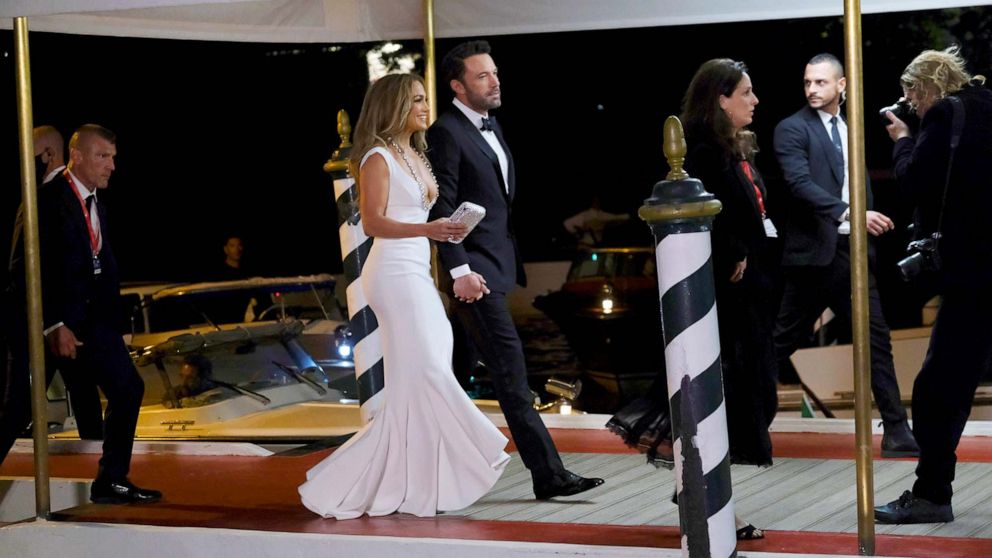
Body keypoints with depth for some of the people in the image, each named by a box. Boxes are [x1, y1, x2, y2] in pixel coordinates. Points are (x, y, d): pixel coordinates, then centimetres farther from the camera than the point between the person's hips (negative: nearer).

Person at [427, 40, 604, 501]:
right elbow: (442, 207, -16)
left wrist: (513, 260, 18)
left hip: (498, 266, 9)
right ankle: (548, 475, -10)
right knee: (511, 371, -10)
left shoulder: (491, 127, 17)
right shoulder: (447, 133, -11)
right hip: (474, 271, -9)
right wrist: (460, 270, -21)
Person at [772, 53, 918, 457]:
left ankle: (896, 431, 4)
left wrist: (869, 220, 6)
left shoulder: (849, 128, 14)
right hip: (814, 251, -6)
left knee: (875, 338, 2)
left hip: (852, 250, 6)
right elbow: (800, 184, -21)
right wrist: (849, 213, -32)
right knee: (785, 339, 2)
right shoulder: (792, 129, -7)